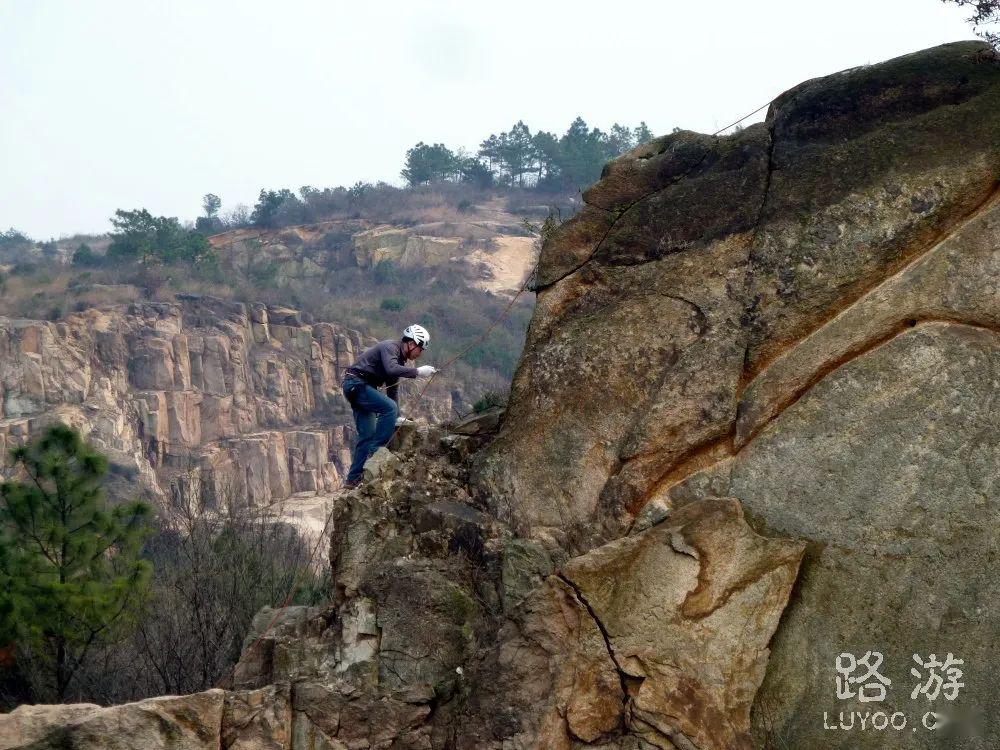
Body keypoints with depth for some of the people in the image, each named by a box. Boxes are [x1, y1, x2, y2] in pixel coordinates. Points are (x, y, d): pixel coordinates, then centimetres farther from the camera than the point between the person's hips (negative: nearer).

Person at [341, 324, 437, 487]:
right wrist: (417, 372, -30)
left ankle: (354, 478, 5)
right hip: (356, 383, -10)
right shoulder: (390, 347, -13)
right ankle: (375, 452, -20)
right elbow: (391, 369, -34)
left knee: (367, 435, 5)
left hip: (361, 387, 10)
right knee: (390, 408, -24)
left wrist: (397, 417, 14)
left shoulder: (399, 358, 16)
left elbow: (392, 388, 19)